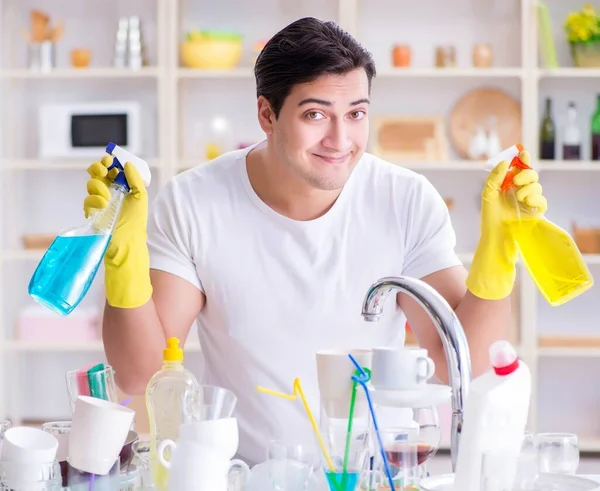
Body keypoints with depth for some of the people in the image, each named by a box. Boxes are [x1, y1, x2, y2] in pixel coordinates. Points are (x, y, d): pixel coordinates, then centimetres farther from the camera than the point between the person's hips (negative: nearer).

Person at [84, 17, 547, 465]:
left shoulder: (409, 203, -7)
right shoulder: (189, 206, -9)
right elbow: (139, 375, -11)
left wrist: (498, 247, -21)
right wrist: (124, 253, -24)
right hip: (239, 474, -1)